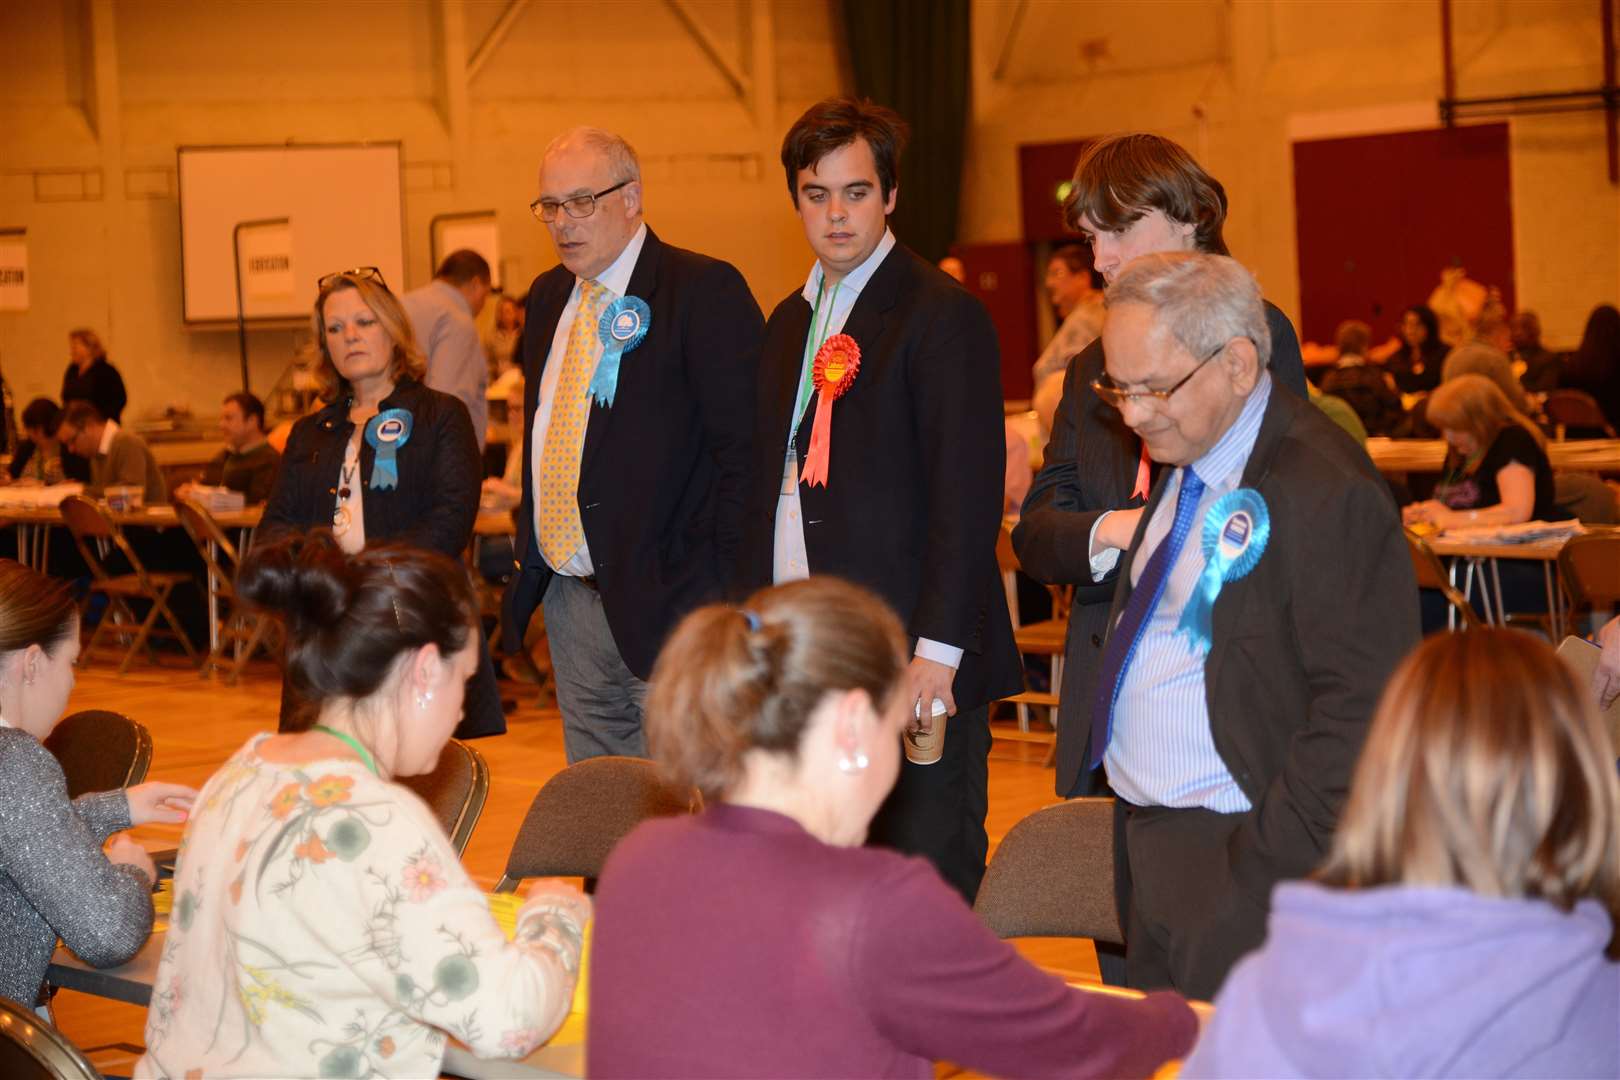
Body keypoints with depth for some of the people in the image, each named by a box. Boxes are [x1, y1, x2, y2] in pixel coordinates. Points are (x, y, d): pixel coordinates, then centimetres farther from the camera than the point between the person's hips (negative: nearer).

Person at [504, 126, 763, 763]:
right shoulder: (548, 298, 15)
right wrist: (528, 542, 15)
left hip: (665, 602, -7)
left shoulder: (704, 292, -9)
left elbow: (743, 447, -13)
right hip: (567, 597, 7)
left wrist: (725, 586, -17)